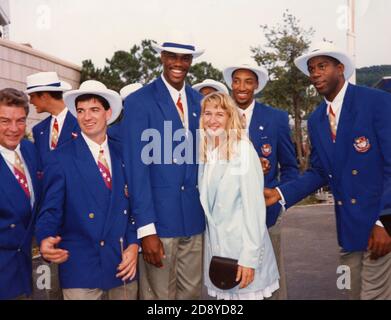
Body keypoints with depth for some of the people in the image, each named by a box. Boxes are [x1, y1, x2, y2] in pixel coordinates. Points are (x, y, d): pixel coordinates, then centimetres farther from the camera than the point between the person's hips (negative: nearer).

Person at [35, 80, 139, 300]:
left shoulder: (123, 154, 5)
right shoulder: (61, 158, -5)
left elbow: (134, 204, 7)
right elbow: (51, 211, -4)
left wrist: (134, 244, -4)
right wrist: (46, 240, -23)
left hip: (125, 264, 3)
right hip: (81, 267, -3)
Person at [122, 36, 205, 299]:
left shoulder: (199, 101, 10)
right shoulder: (139, 102, -8)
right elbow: (136, 167, -12)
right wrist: (145, 228, -15)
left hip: (195, 217, 5)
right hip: (159, 218, -5)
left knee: (192, 291, 17)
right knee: (159, 294, 9)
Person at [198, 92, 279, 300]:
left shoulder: (243, 149, -13)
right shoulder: (205, 151, 5)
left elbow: (254, 207, -16)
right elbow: (207, 203, 9)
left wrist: (249, 258, -18)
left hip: (242, 246, -5)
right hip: (215, 245, 5)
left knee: (246, 293, 5)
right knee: (224, 294, 14)